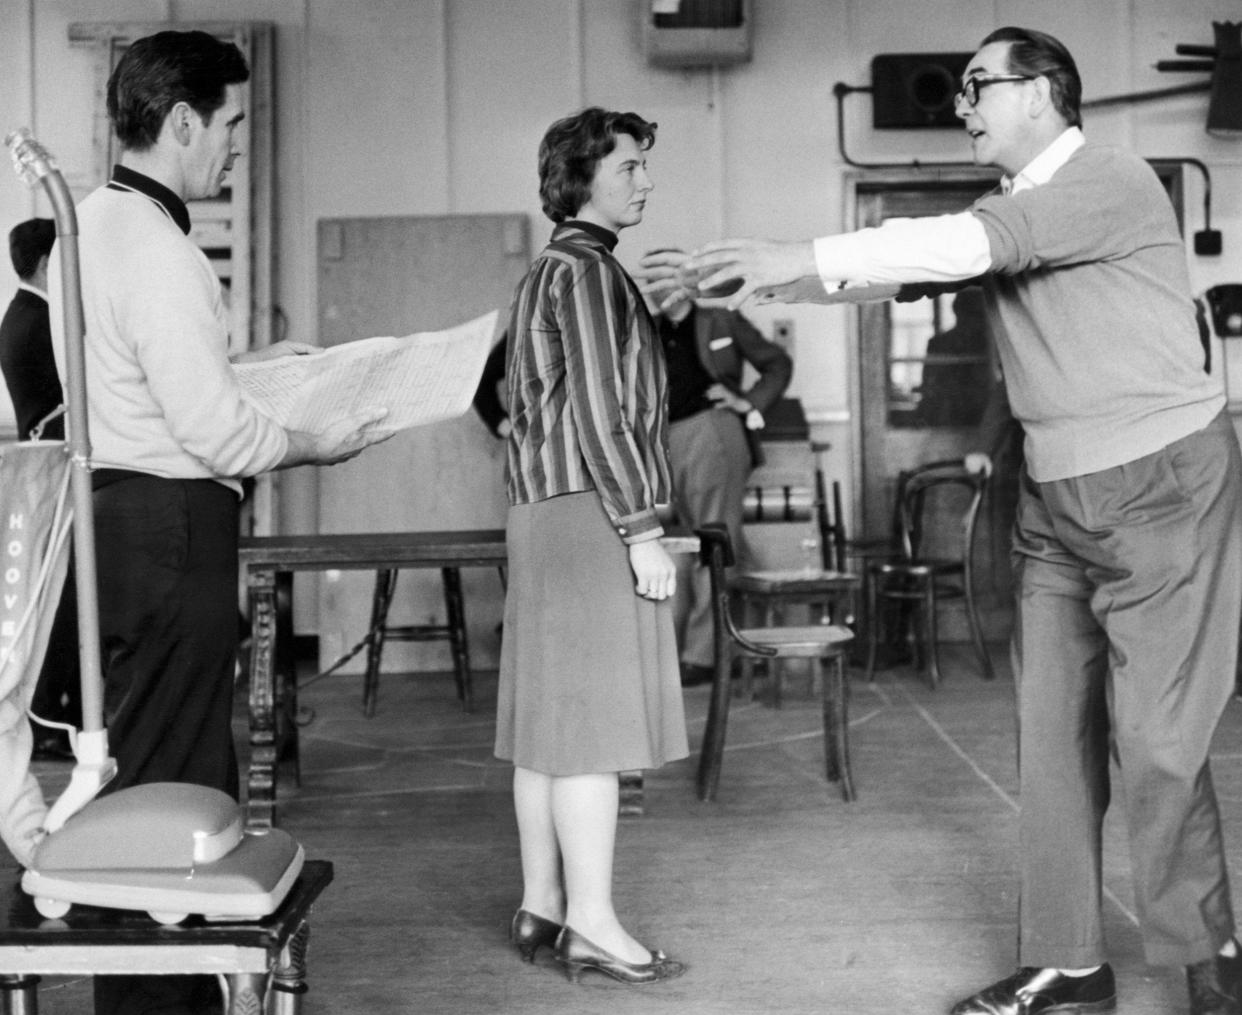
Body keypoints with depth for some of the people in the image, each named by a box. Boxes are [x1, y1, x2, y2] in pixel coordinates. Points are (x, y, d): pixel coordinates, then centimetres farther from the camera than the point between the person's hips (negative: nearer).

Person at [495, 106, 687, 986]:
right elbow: (600, 413, -18)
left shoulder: (548, 270, 20)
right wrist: (644, 531, -17)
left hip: (547, 512, 10)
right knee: (595, 718, -9)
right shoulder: (588, 269, -11)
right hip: (593, 515, -10)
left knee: (552, 718, 9)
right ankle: (591, 922, -7)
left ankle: (542, 905, 14)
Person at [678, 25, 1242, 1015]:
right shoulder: (1007, 209, 12)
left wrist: (804, 256, -30)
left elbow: (972, 244, -27)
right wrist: (758, 277, -5)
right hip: (1056, 494, 8)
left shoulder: (1111, 181, -14)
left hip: (1161, 482, -8)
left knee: (1156, 739, -5)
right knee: (1054, 731, 7)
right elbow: (911, 249, 6)